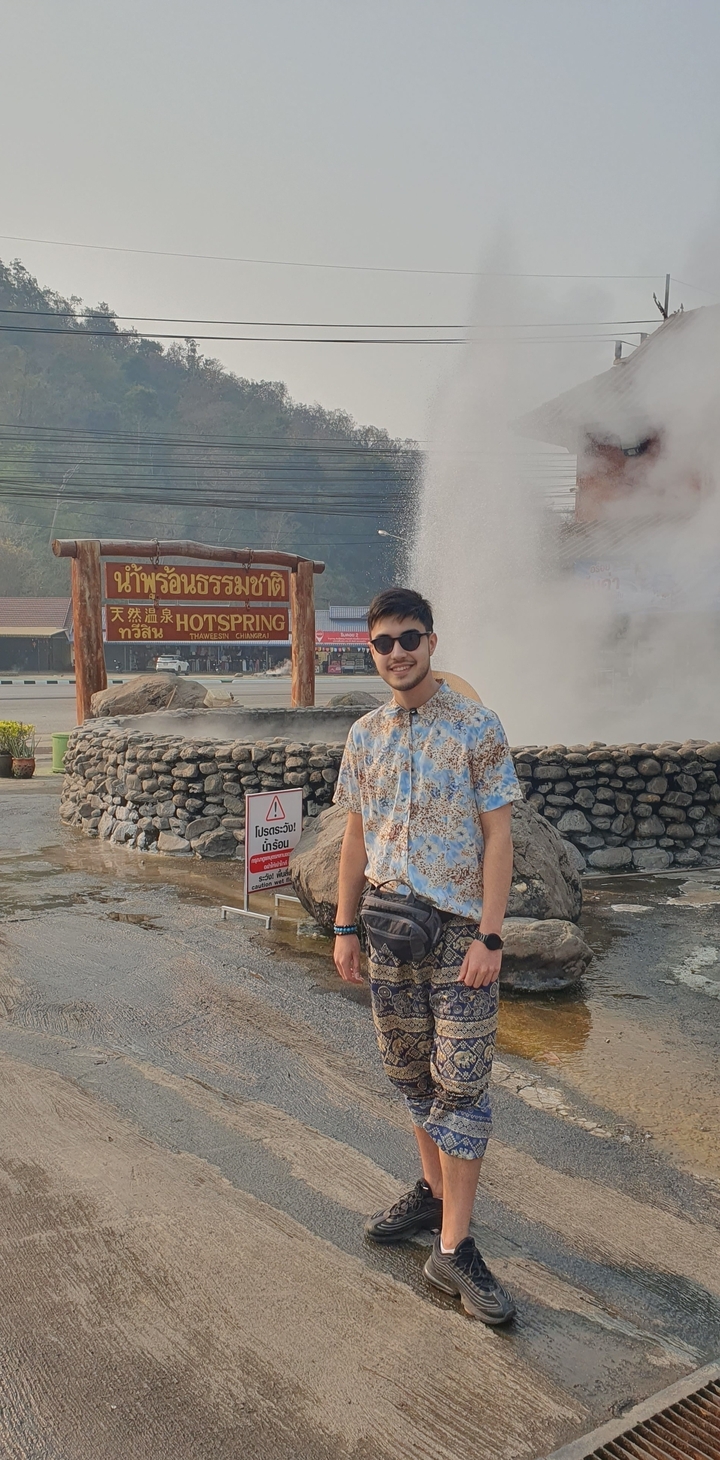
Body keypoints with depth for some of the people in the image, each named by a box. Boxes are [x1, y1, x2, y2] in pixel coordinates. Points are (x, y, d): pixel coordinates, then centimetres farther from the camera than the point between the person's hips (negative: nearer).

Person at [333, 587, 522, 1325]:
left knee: (461, 1083, -1)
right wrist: (345, 926, 8)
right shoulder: (364, 735, 7)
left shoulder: (477, 728, -8)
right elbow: (355, 837, 12)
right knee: (411, 1073, 16)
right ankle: (433, 1193, 35)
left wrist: (489, 937, -15)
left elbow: (497, 835, -9)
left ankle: (454, 1247, 7)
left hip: (458, 930, -5)